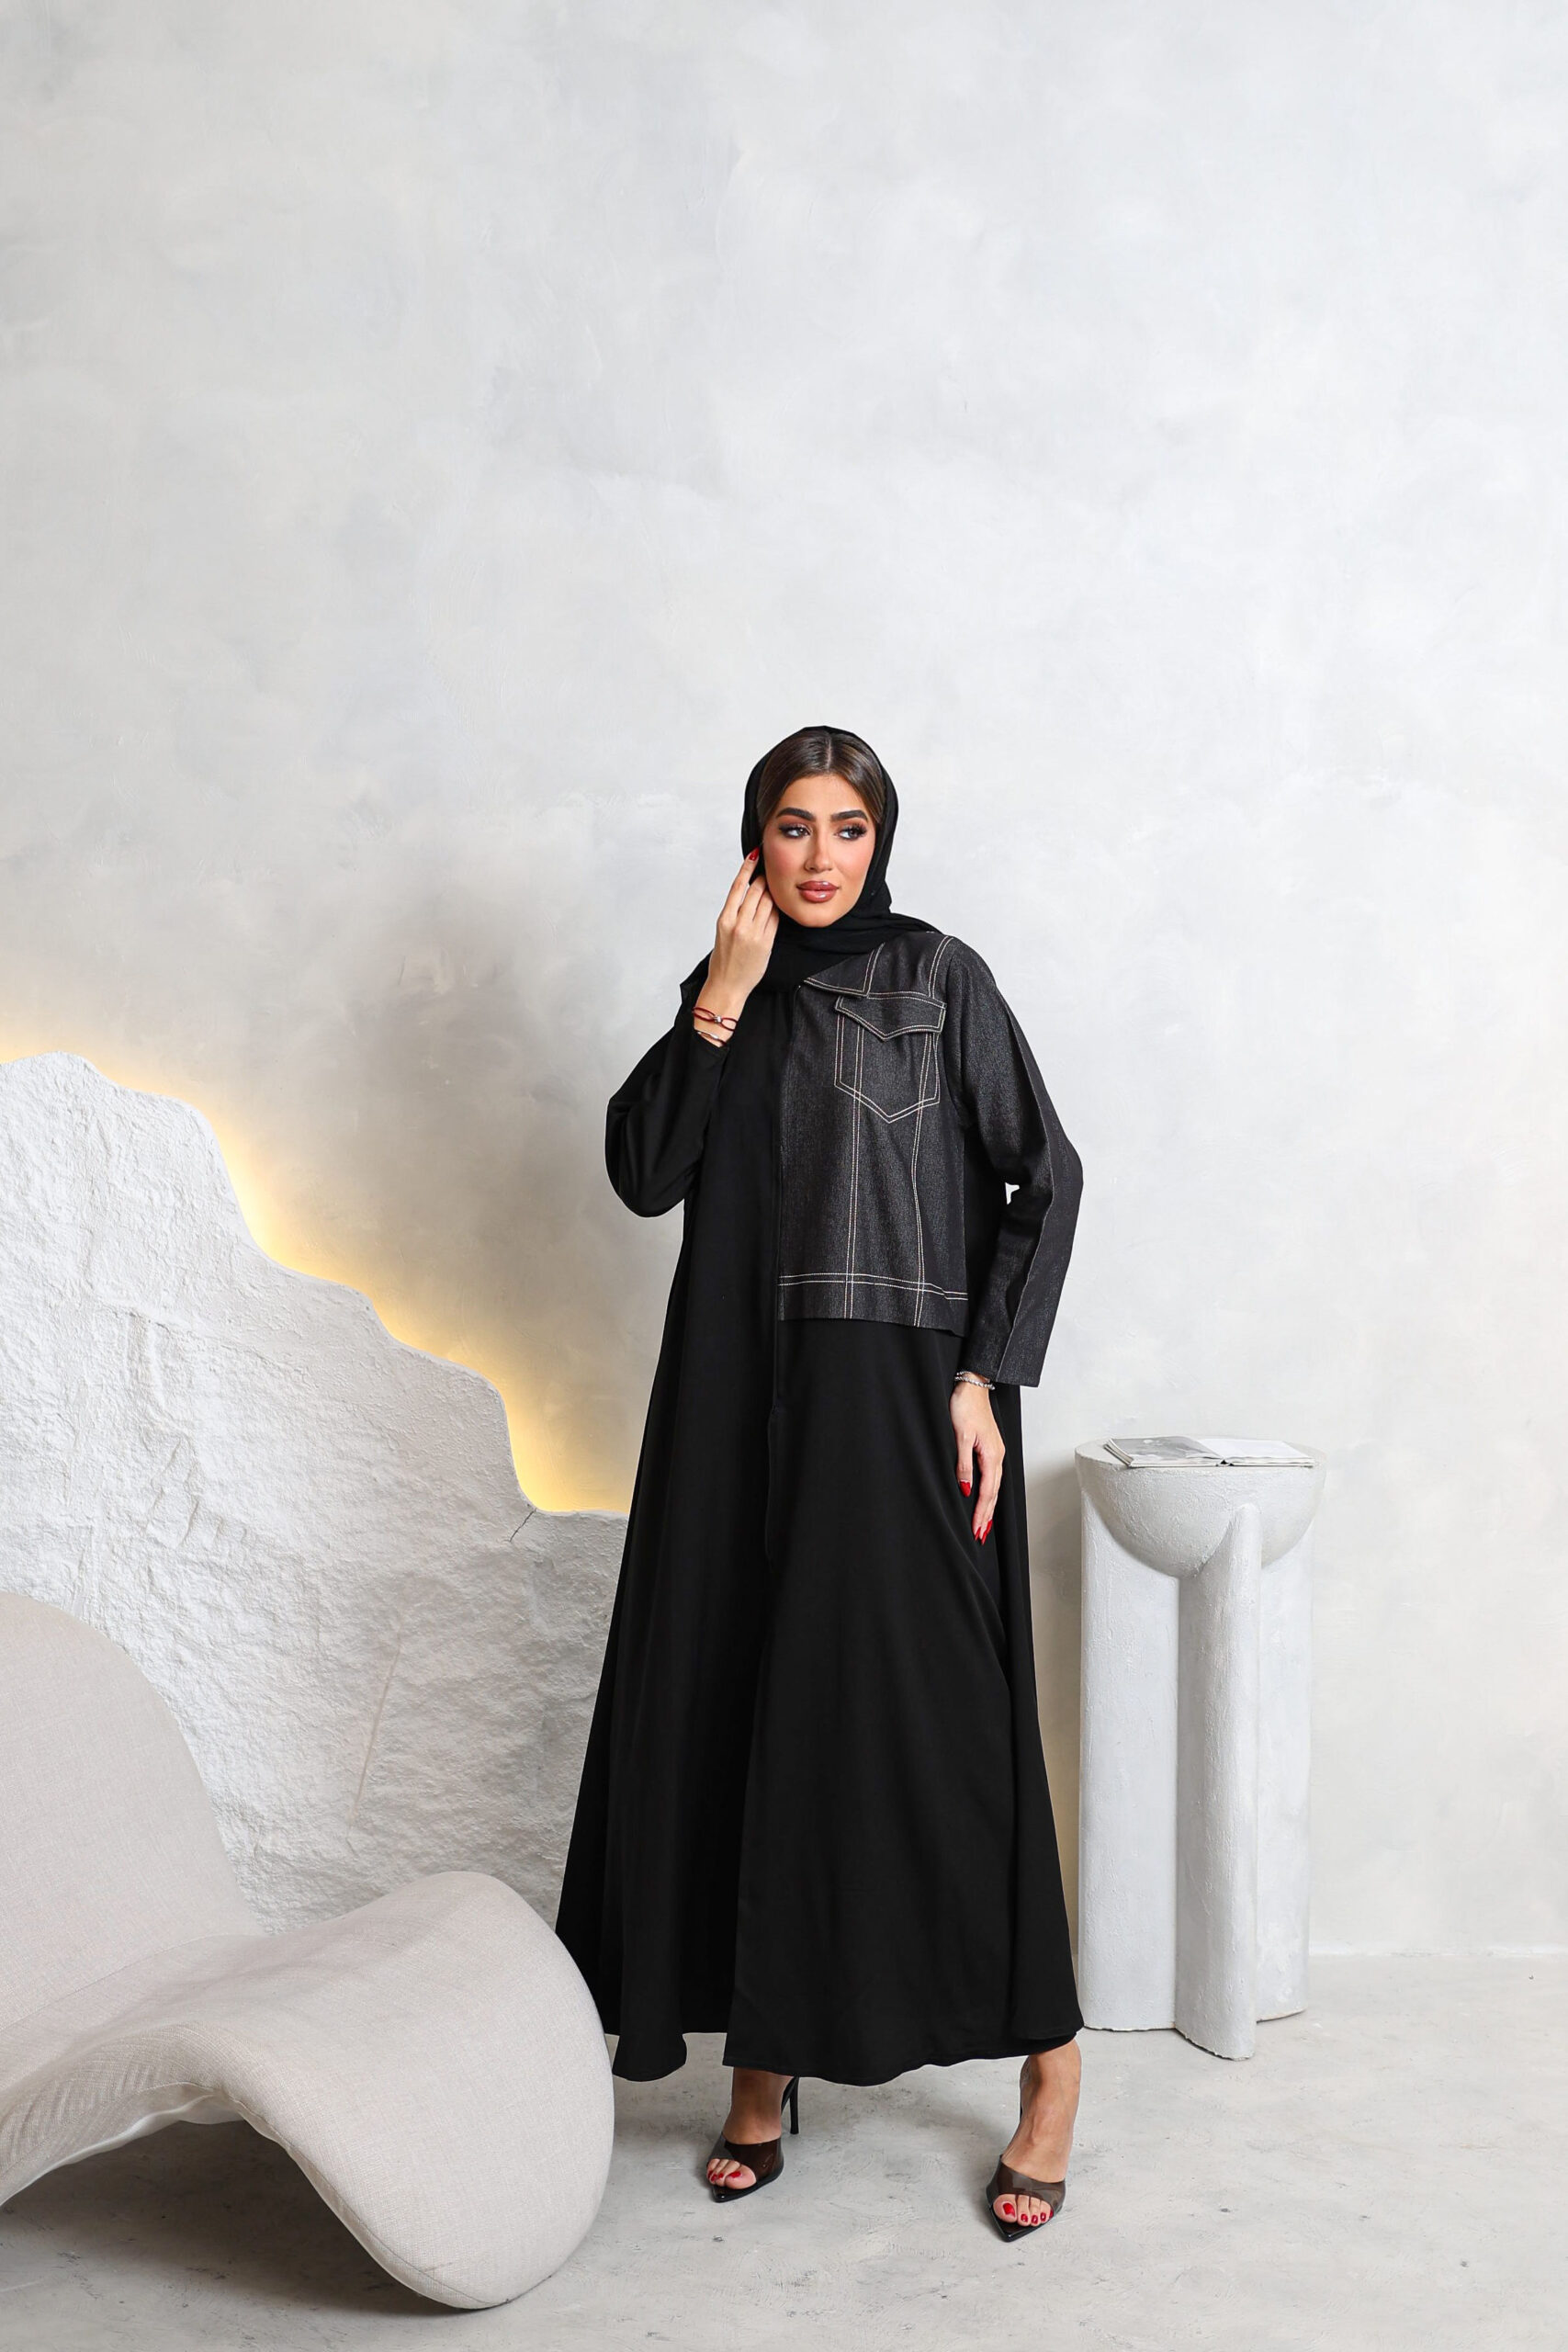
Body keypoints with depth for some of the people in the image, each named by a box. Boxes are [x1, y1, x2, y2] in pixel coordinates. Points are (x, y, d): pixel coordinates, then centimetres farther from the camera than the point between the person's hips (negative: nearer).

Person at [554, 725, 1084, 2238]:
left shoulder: (939, 977, -1)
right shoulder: (726, 992, 11)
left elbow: (1046, 1176, -4)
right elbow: (641, 1174, 0)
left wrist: (986, 1374, -12)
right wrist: (724, 1000, -8)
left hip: (901, 1395, -4)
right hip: (743, 1403, 4)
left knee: (926, 1712, -5)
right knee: (745, 1705, 5)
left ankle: (1047, 2052, 9)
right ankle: (766, 2051, 19)